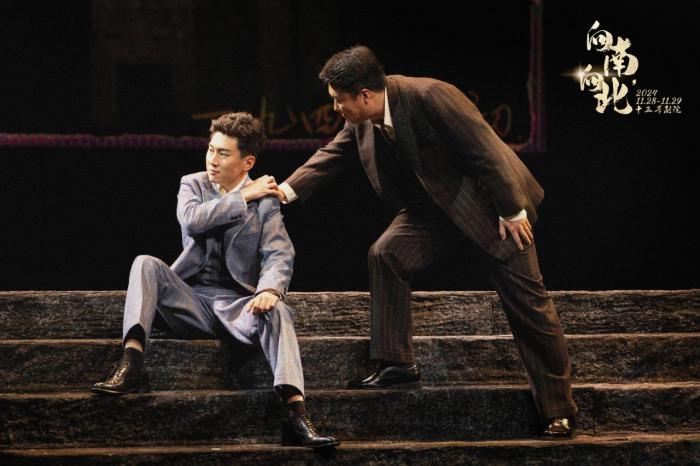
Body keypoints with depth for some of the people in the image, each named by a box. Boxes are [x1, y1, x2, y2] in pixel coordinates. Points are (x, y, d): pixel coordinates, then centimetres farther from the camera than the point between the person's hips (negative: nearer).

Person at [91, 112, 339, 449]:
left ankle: (297, 412, -49)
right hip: (191, 299, 2)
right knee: (146, 264, -24)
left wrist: (270, 289, -30)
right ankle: (131, 366, -40)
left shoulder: (265, 201, 7)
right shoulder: (193, 184, 13)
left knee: (277, 311, -34)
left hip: (238, 304, -2)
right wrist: (244, 197, -7)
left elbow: (279, 255, -8)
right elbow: (192, 220, -10)